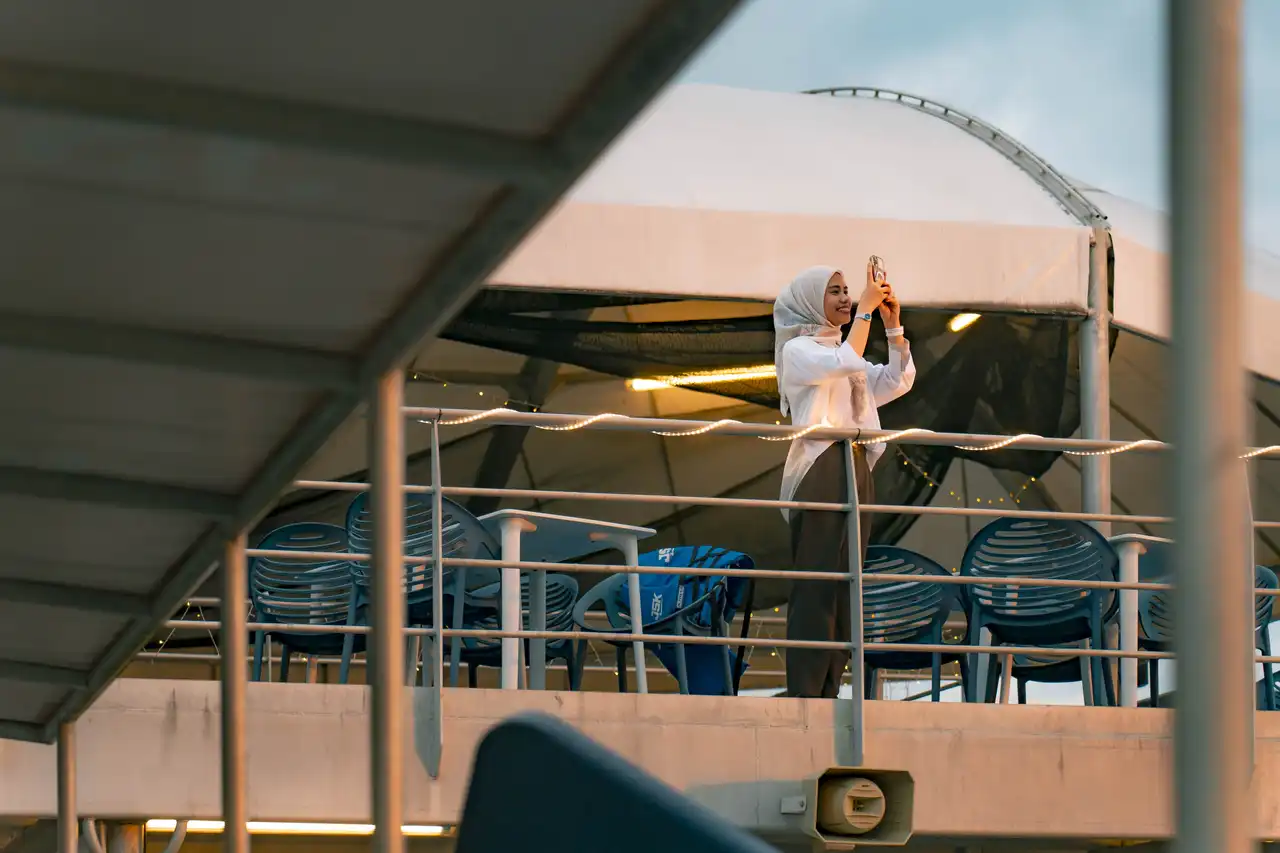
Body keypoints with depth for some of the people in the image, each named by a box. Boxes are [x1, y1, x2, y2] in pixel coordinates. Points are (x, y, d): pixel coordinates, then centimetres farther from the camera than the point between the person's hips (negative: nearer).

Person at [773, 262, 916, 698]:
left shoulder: (839, 350, 23)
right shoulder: (798, 350, -1)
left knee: (844, 586, 3)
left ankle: (827, 693, 3)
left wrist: (893, 324, 8)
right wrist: (865, 309, -11)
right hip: (819, 466, -8)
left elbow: (899, 380, 17)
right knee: (816, 585, -12)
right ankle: (803, 695, -15)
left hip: (855, 469, 8)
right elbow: (848, 362, -19)